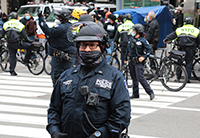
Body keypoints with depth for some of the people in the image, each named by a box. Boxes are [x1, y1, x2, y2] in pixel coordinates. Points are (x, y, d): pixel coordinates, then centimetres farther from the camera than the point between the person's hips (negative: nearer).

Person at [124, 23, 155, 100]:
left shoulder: (142, 40, -9)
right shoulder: (131, 39, 10)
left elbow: (149, 50, -8)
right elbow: (128, 49, 21)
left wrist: (143, 57, -18)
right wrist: (125, 59, 23)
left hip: (139, 62, -7)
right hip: (132, 62, 7)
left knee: (140, 78, -13)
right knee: (134, 78, 10)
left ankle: (151, 93, -7)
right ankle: (135, 94, 18)